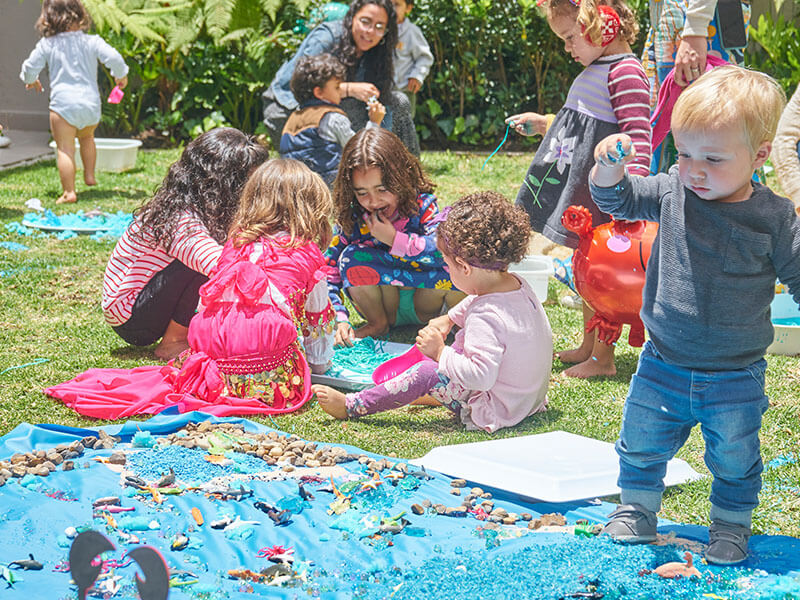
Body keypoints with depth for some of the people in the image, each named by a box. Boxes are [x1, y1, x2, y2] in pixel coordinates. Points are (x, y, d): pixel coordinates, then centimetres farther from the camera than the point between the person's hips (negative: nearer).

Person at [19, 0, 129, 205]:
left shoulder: (46, 44, 1)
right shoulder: (91, 42, 0)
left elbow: (30, 67, 7)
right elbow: (113, 58, -8)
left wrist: (31, 80, 30)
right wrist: (121, 75, 12)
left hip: (63, 104, -3)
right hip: (91, 103, 3)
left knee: (65, 148, -1)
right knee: (87, 137, 31)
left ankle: (69, 192, -6)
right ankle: (90, 174, 30)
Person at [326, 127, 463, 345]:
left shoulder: (422, 205, -17)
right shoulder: (351, 219, -13)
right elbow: (329, 271, -13)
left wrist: (394, 238, -33)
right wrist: (339, 320, -26)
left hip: (423, 301, -2)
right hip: (384, 306, 3)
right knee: (352, 257, -24)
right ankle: (377, 323, -5)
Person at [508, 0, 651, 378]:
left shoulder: (625, 72, -17)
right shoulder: (594, 71, 16)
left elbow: (638, 134, -24)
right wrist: (543, 125, 30)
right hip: (581, 184, 11)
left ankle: (603, 359, 6)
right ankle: (588, 346, 32)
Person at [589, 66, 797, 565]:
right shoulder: (672, 193, -7)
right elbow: (617, 199, -3)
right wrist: (610, 167, -22)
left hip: (736, 376, -2)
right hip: (663, 366, 2)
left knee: (735, 460, 13)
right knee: (643, 445, 16)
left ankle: (731, 525, 35)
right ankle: (636, 509, 38)